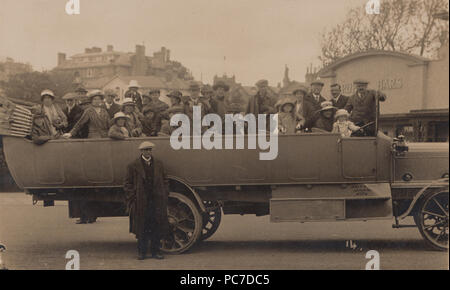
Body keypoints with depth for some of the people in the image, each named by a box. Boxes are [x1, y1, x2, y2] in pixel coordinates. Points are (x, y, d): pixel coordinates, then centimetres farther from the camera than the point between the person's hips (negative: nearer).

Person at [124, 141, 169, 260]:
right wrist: (133, 198, -7)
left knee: (157, 228, 5)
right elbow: (127, 184, 1)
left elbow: (165, 181, 16)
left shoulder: (159, 164, 11)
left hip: (157, 202, 3)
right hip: (141, 203, -3)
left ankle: (156, 251, 15)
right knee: (141, 229, 4)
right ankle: (141, 252, 14)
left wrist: (165, 196, 6)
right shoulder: (133, 166, 0)